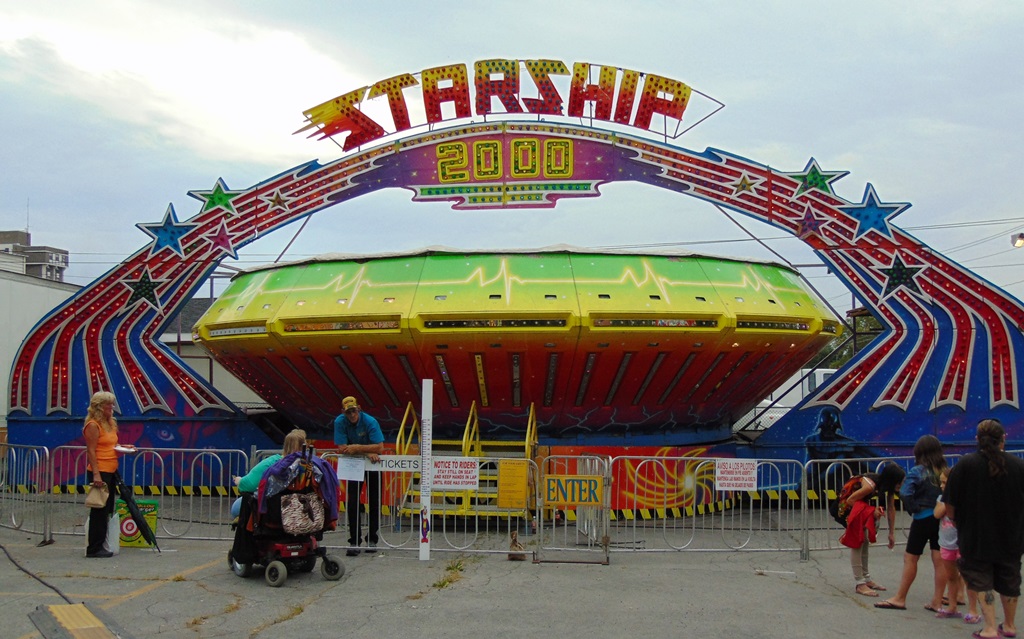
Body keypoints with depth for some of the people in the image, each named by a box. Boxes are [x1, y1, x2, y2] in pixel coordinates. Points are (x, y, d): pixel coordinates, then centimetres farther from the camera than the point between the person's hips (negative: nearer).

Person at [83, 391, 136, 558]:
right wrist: (96, 474, -24)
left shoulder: (110, 423, 15)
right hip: (100, 471, -9)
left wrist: (123, 447, 8)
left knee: (108, 509, 13)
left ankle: (100, 545, 20)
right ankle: (94, 549, 0)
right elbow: (91, 451, -18)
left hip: (111, 471, 9)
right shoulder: (93, 425, -12)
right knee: (99, 510, -5)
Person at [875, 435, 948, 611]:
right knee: (939, 560, 7)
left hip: (922, 519, -4)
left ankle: (899, 598, 11)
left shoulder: (917, 472, -13)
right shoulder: (945, 471, 0)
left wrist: (913, 509, -8)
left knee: (910, 558, 5)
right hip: (941, 518, 5)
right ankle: (937, 602, 12)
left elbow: (905, 494, -23)